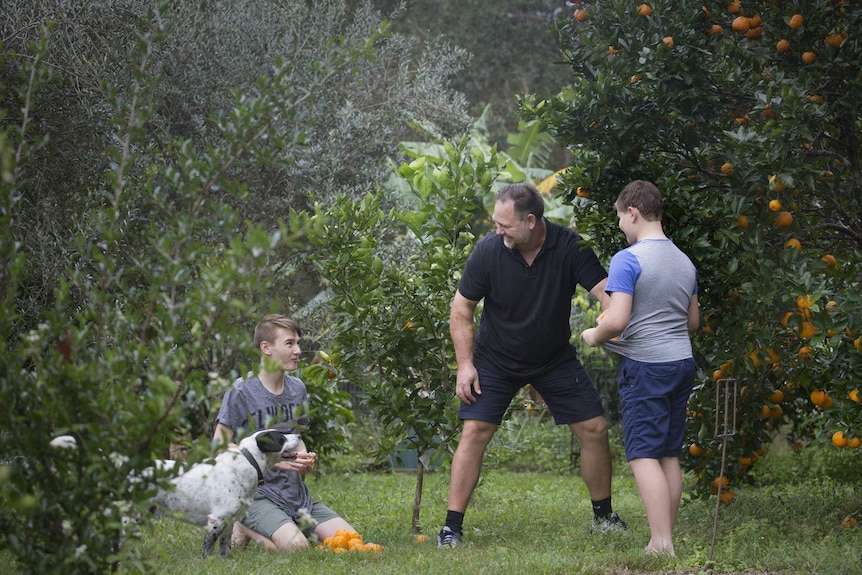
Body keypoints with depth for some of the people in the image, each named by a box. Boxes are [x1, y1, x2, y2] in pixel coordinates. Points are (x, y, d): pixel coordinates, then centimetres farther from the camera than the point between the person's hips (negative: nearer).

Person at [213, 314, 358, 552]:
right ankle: (246, 528, -2)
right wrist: (275, 460, -18)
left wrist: (305, 459, 1)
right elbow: (220, 446, -12)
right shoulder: (241, 391, -10)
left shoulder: (297, 389, 11)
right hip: (256, 491, -7)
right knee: (296, 546, -31)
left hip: (295, 492, 7)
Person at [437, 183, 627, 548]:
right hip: (496, 360, -1)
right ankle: (452, 527, -7)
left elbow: (607, 292, -23)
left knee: (594, 429, -1)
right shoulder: (488, 250, -20)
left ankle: (603, 517, 17)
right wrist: (465, 364, -14)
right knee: (474, 431, -12)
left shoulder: (570, 248, -19)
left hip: (556, 360, 1)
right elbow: (461, 309, -9)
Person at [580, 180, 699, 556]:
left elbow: (617, 320, -20)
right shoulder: (684, 262, 12)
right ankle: (667, 538, 15)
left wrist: (595, 336, 0)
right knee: (669, 455, 12)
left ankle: (662, 543, -16)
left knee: (644, 455, -8)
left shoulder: (627, 260, -13)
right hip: (683, 363, 8)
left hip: (645, 368, -8)